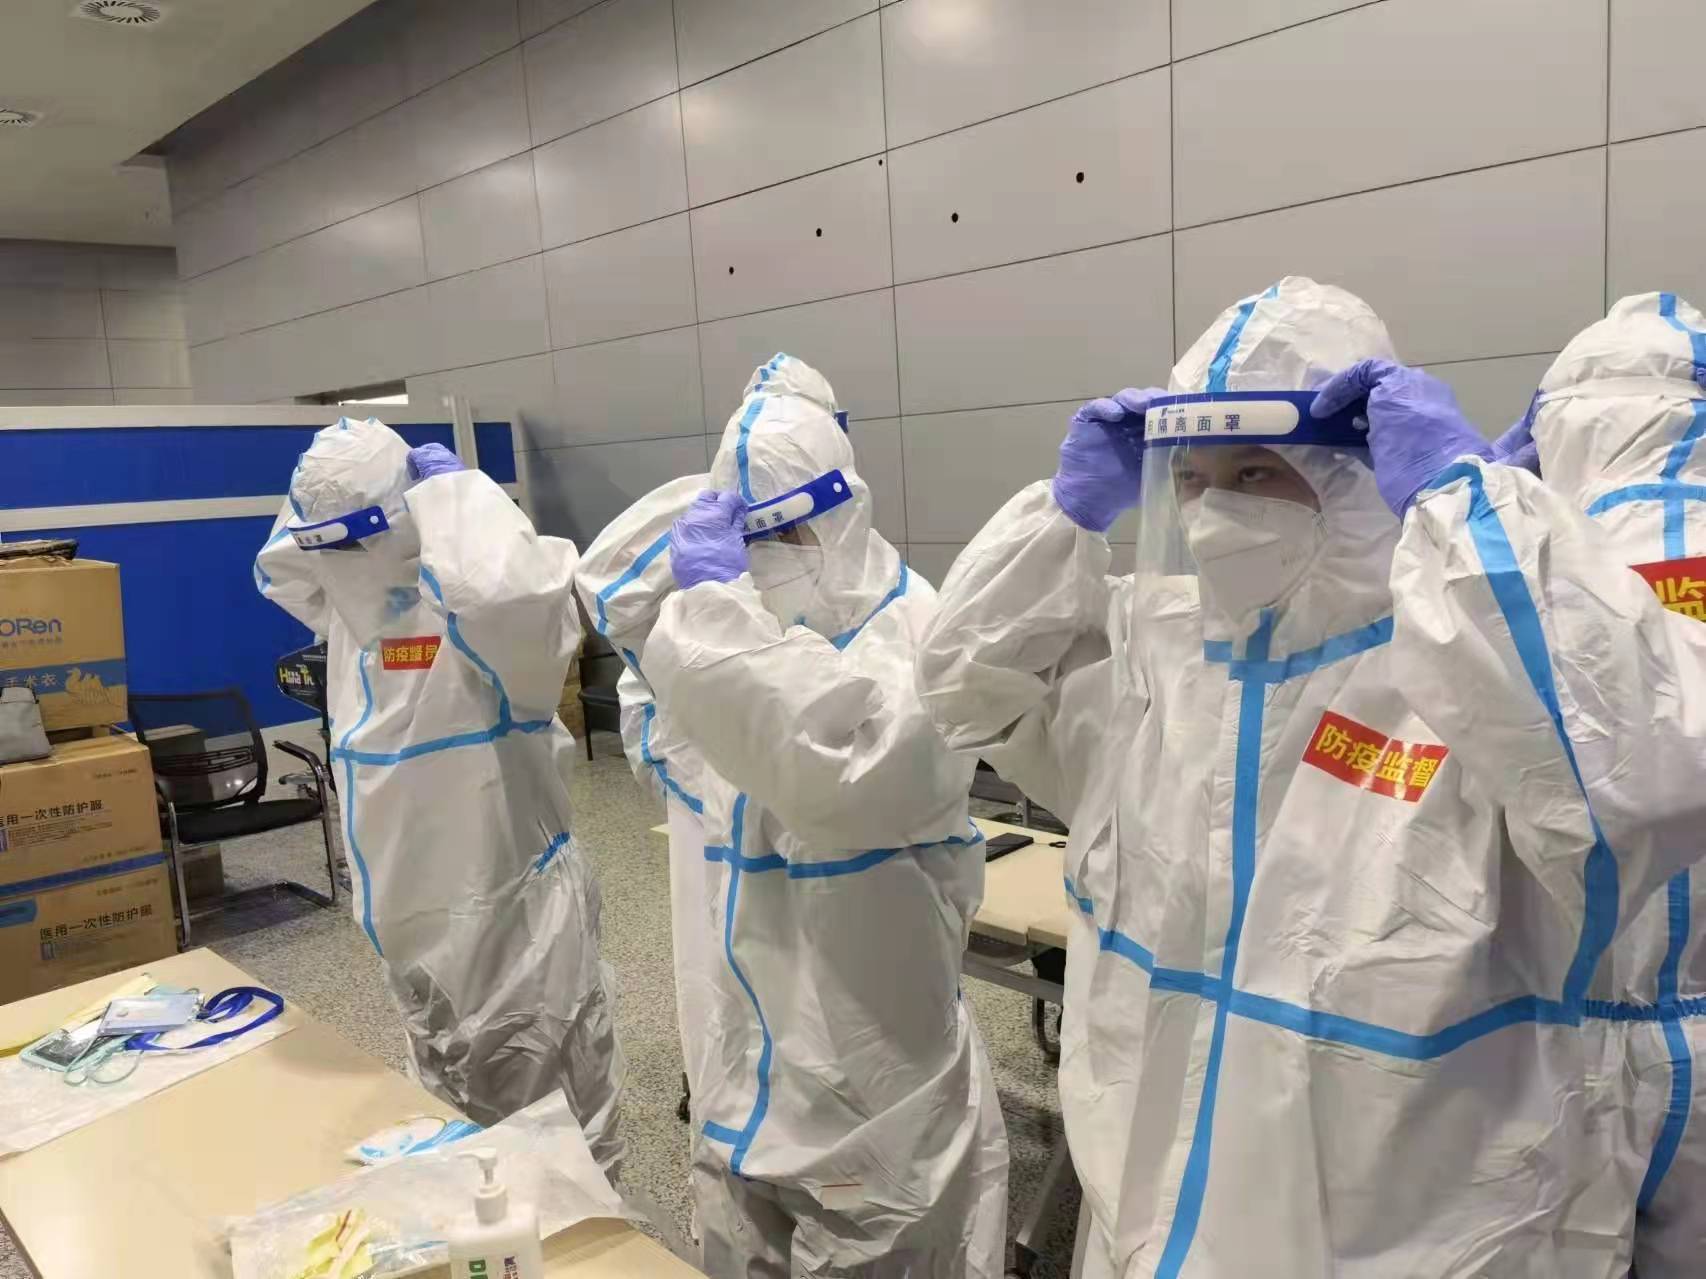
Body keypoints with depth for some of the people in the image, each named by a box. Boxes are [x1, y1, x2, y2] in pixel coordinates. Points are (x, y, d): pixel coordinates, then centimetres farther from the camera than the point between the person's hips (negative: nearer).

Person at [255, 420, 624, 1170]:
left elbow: (510, 592, -46)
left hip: (511, 903, -9)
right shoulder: (357, 598, 6)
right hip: (410, 910, 9)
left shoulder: (481, 601, -21)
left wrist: (452, 487, -28)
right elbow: (278, 570, 25)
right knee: (457, 1113, 28)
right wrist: (318, 509, 4)